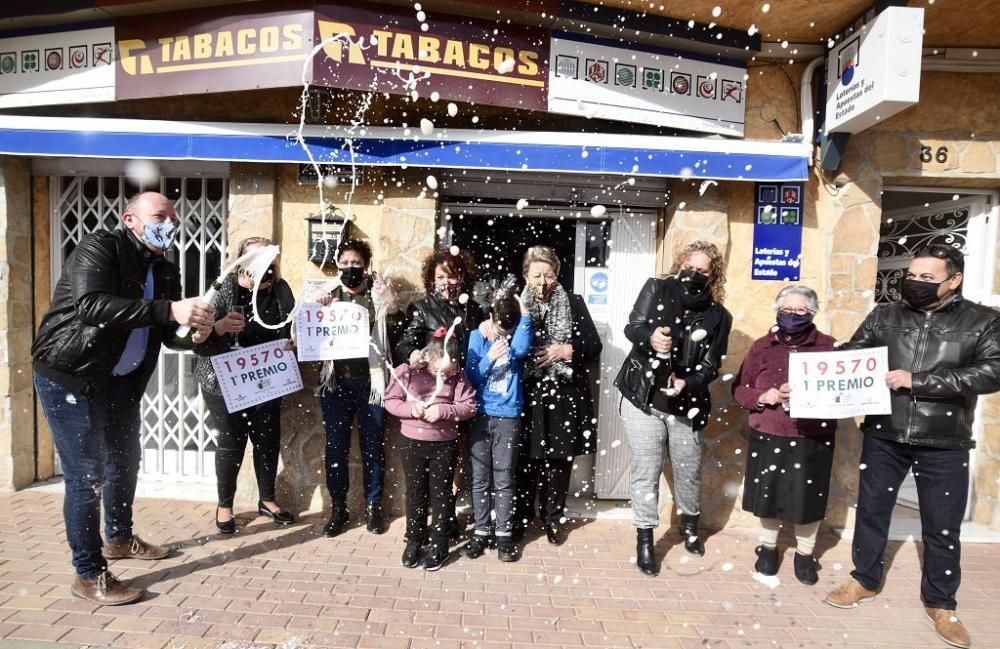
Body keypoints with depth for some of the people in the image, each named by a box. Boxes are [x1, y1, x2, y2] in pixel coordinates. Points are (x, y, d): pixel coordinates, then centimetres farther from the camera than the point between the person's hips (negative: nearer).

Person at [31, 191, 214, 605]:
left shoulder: (164, 271, 6)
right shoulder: (98, 249, -17)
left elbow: (168, 333, 5)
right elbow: (92, 306, -35)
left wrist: (195, 330, -18)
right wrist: (169, 309, -42)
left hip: (120, 382, 9)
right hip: (69, 376, -8)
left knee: (125, 460, 20)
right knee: (86, 474, -4)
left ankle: (119, 538, 42)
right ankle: (89, 574, 10)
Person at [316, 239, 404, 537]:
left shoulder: (379, 295, 1)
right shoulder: (328, 295, 6)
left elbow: (395, 338, -3)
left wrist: (393, 308, -18)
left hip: (370, 381, -1)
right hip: (336, 381, 2)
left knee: (373, 445, 9)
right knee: (336, 446, 7)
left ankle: (373, 506, 23)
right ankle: (338, 507, 21)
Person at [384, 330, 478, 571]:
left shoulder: (457, 376, -8)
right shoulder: (407, 371, -8)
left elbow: (470, 406, -9)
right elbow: (390, 400, -3)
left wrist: (443, 410, -23)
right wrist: (410, 408, -22)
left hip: (444, 445, 0)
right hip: (412, 442, 1)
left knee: (441, 494, 9)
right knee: (415, 493, 13)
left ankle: (439, 545, 23)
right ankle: (414, 541, 31)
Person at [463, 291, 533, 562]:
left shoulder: (519, 335, 0)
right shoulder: (478, 337, 2)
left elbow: (521, 350, -25)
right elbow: (470, 377, 0)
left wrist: (524, 314, -19)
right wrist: (489, 359, -16)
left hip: (508, 418, -1)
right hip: (480, 416, 1)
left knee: (504, 480, 4)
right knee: (479, 479, 8)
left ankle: (504, 534, 17)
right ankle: (481, 532, 21)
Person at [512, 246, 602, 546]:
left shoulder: (574, 303, 5)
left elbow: (594, 346, 2)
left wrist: (566, 350, -14)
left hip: (565, 394, 1)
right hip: (527, 394, 0)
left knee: (559, 460, 8)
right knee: (525, 459, 4)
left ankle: (553, 519, 26)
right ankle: (521, 518, 23)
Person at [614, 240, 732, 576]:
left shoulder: (718, 316, -2)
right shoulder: (656, 289, -3)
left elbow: (711, 366, -5)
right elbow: (632, 326, -11)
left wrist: (686, 383, -24)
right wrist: (650, 337, -33)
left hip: (687, 406, 2)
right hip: (643, 399, -1)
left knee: (688, 472, 17)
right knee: (646, 473, 2)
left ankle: (689, 525, 45)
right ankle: (644, 541, 18)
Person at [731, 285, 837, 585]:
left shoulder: (828, 346, -1)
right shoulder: (761, 346, 4)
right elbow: (739, 388, 6)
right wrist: (762, 397, -14)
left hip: (812, 439, -1)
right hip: (767, 437, 1)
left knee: (807, 499, 7)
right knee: (768, 494, 11)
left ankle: (805, 554, 29)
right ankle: (768, 547, 33)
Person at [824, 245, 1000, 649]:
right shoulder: (884, 316, 2)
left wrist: (916, 381, -22)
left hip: (944, 444, -1)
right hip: (883, 436, 2)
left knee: (943, 527, 12)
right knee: (872, 510, 13)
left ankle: (941, 602, 32)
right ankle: (866, 580, 33)